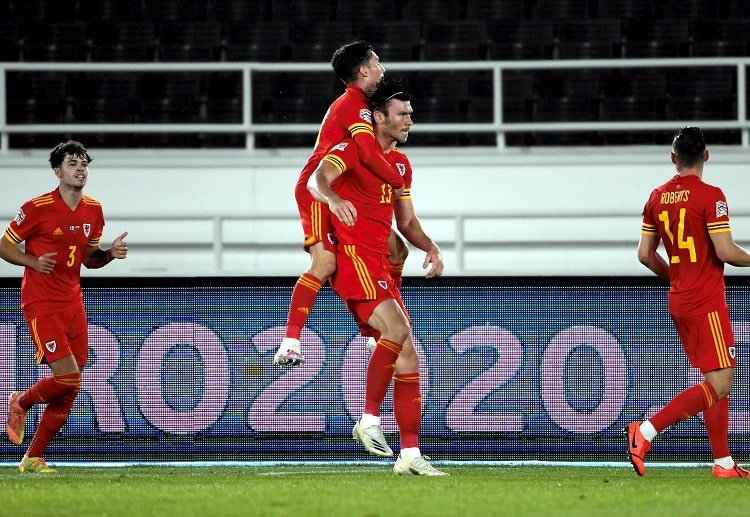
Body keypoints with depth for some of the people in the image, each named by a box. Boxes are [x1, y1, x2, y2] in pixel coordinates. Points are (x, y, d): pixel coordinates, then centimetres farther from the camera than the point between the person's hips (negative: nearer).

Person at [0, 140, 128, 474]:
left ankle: (33, 458, 14)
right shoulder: (38, 208, -11)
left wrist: (111, 254, -3)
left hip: (73, 302, 6)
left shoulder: (93, 210, 7)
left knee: (68, 392, 3)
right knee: (68, 378, -18)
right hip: (41, 304, -6)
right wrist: (34, 262, -20)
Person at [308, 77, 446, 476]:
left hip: (379, 264, 9)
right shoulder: (355, 148, -5)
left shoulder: (401, 164, 20)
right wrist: (333, 198, -47)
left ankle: (410, 455, 4)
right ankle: (370, 420, -17)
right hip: (353, 257, -9)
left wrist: (431, 247, 5)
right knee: (397, 328, -26)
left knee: (408, 356, 3)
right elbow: (317, 178, -23)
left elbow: (406, 222, 25)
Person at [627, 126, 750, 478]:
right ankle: (645, 431, -18)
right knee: (718, 385, -9)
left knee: (717, 383, 13)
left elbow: (645, 254, 12)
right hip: (707, 303, -8)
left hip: (679, 301, 8)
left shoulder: (658, 197, 8)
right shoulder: (710, 196, -13)